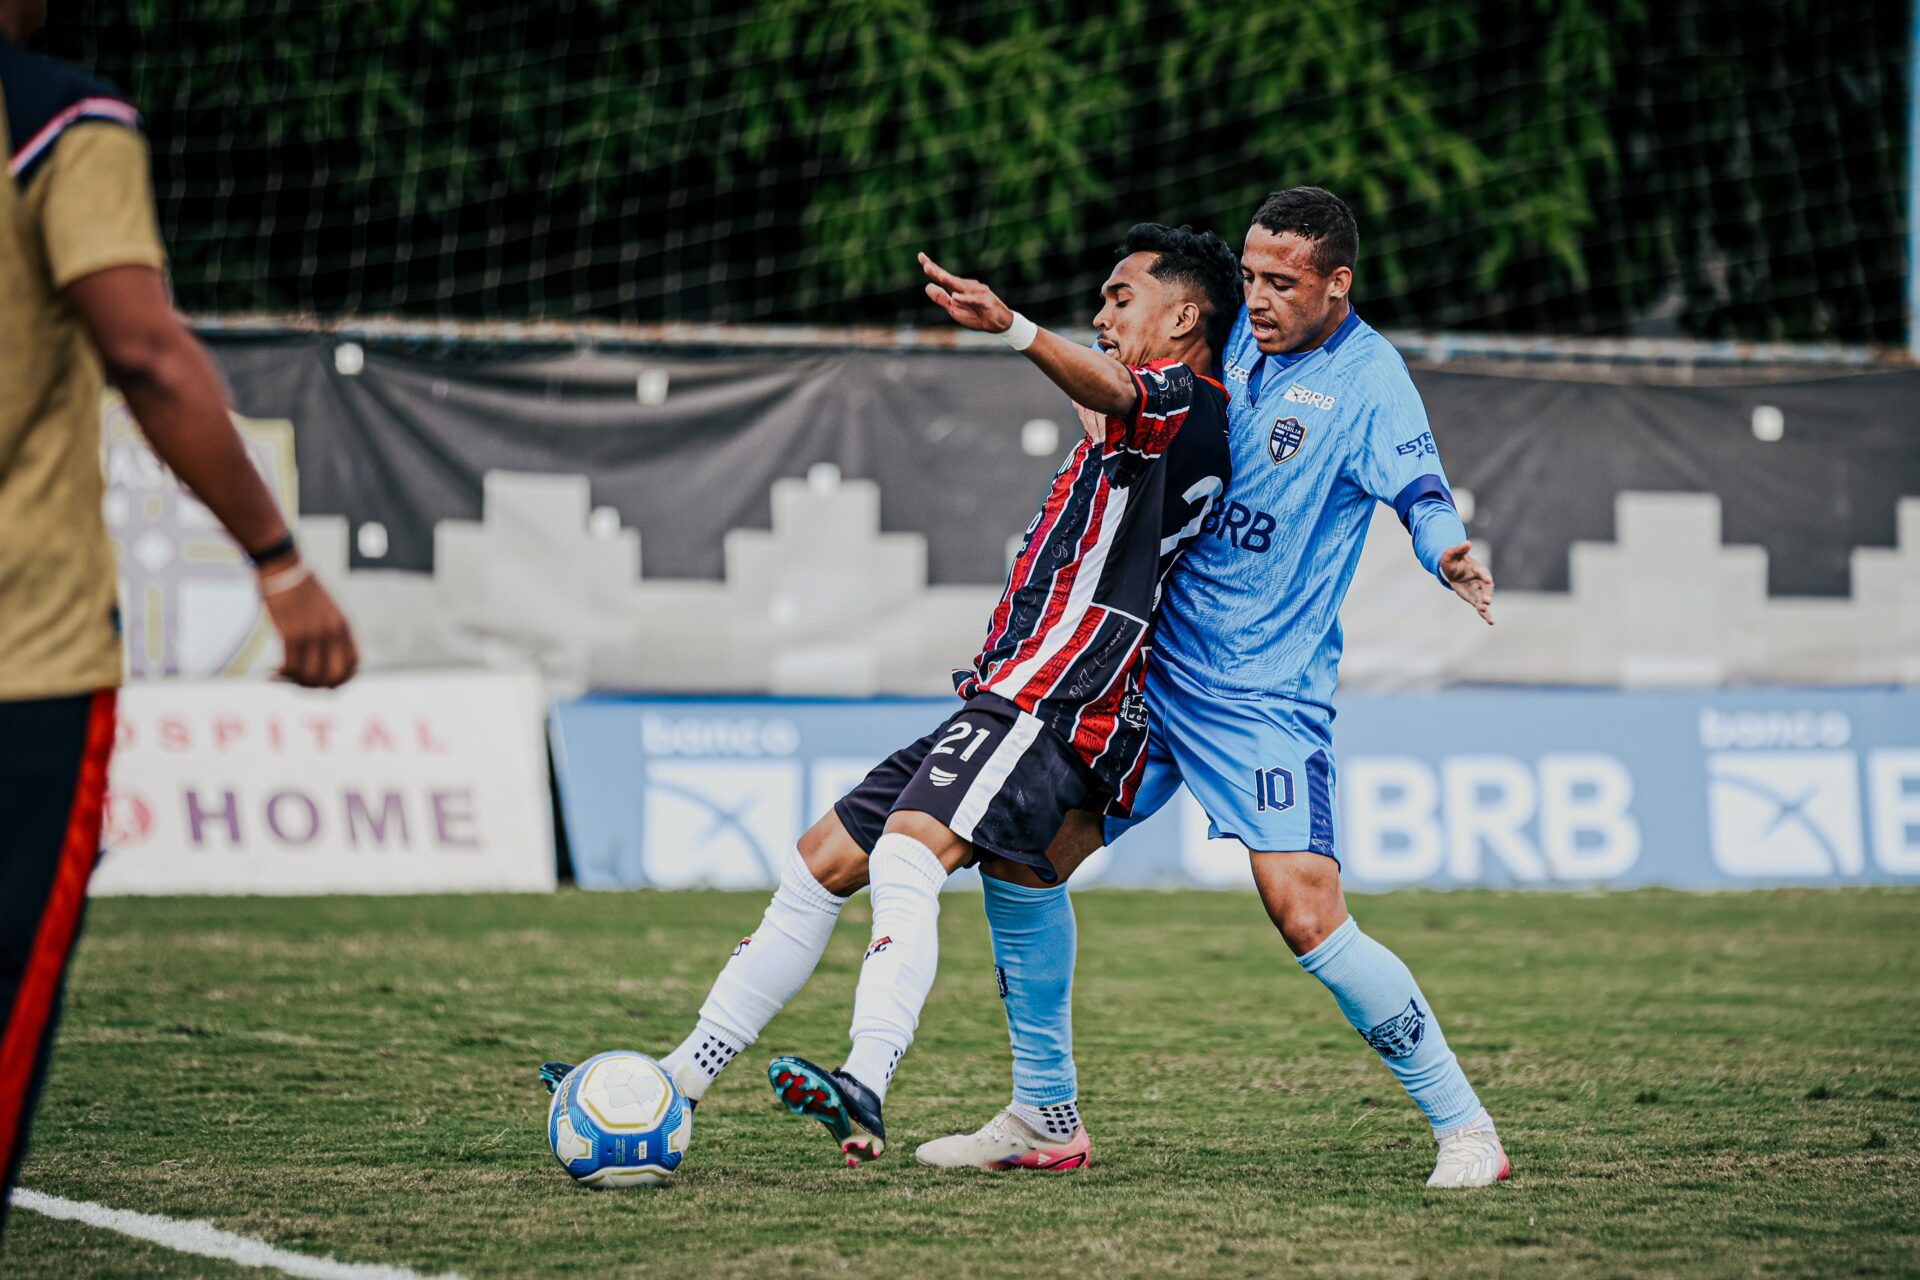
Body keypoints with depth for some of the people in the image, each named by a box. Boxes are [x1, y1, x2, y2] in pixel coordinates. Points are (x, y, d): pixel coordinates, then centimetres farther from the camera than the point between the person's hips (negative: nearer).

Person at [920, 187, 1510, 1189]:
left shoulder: (1367, 379, -11)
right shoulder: (1239, 341, 7)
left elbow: (1420, 491, -27)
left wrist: (1449, 553, -48)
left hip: (1266, 693, -7)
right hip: (1153, 664, 7)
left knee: (1306, 916, -19)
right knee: (1019, 849, 4)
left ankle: (1465, 1128, -5)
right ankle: (1043, 1117, 17)